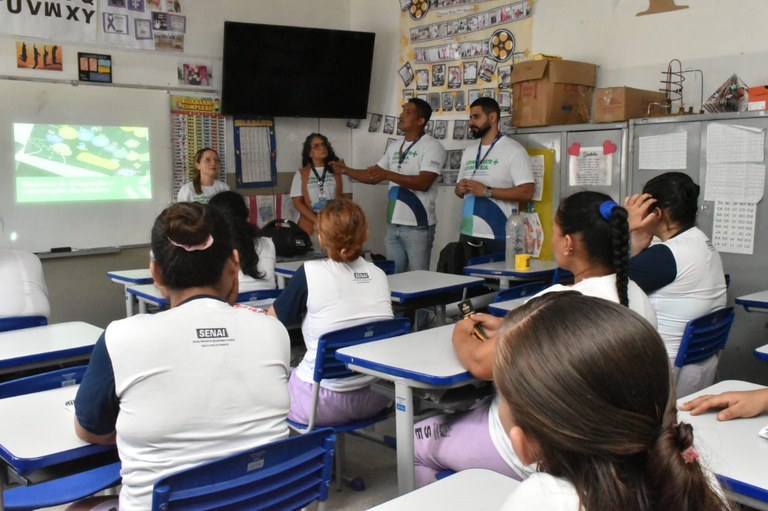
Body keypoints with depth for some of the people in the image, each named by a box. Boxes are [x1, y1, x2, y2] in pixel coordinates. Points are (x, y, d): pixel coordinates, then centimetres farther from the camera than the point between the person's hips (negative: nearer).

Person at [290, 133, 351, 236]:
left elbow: (347, 199, 5)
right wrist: (317, 221, -12)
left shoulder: (338, 171, 8)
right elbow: (298, 202, 0)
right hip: (310, 226, 0)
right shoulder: (301, 174, 6)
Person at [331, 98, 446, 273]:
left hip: (418, 227, -7)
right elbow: (373, 177, 18)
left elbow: (423, 183, -21)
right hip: (393, 225, 7)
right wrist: (347, 170, 3)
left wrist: (387, 174, -26)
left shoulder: (432, 147, -9)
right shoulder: (393, 148, 14)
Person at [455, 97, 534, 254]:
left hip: (498, 236, -6)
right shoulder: (468, 152, 16)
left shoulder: (513, 150, -6)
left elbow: (526, 192, -14)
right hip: (467, 234, 6)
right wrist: (459, 189, -2)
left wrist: (486, 191, -19)